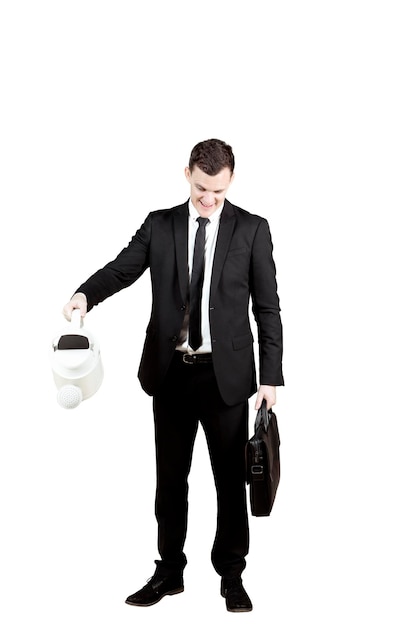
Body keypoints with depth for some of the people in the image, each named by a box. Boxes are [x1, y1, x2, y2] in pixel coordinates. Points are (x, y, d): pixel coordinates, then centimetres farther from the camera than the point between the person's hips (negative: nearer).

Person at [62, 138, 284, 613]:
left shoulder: (252, 229, -1)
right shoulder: (159, 225, 5)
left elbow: (267, 307, -2)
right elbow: (122, 268, -4)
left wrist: (270, 377, -6)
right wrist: (85, 294, -26)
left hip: (227, 374, -2)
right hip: (171, 372, 2)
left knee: (231, 477, 7)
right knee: (170, 476, 11)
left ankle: (231, 574, 22)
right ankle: (169, 571, 25)